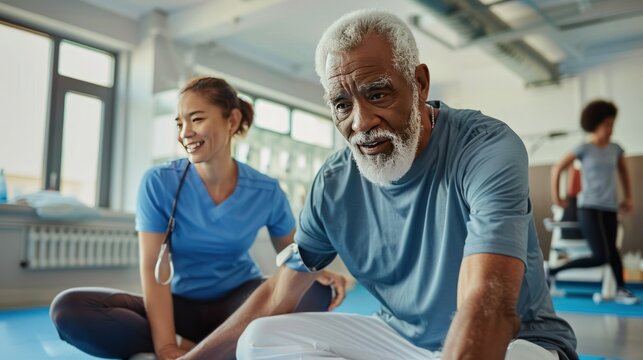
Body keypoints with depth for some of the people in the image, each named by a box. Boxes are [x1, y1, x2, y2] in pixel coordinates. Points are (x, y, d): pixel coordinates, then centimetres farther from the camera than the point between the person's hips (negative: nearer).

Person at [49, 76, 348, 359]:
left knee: (316, 292, -29)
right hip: (181, 305, 0)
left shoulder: (266, 192, -8)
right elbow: (153, 267, -15)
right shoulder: (158, 183, -11)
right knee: (69, 308, -22)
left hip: (240, 301, 1)